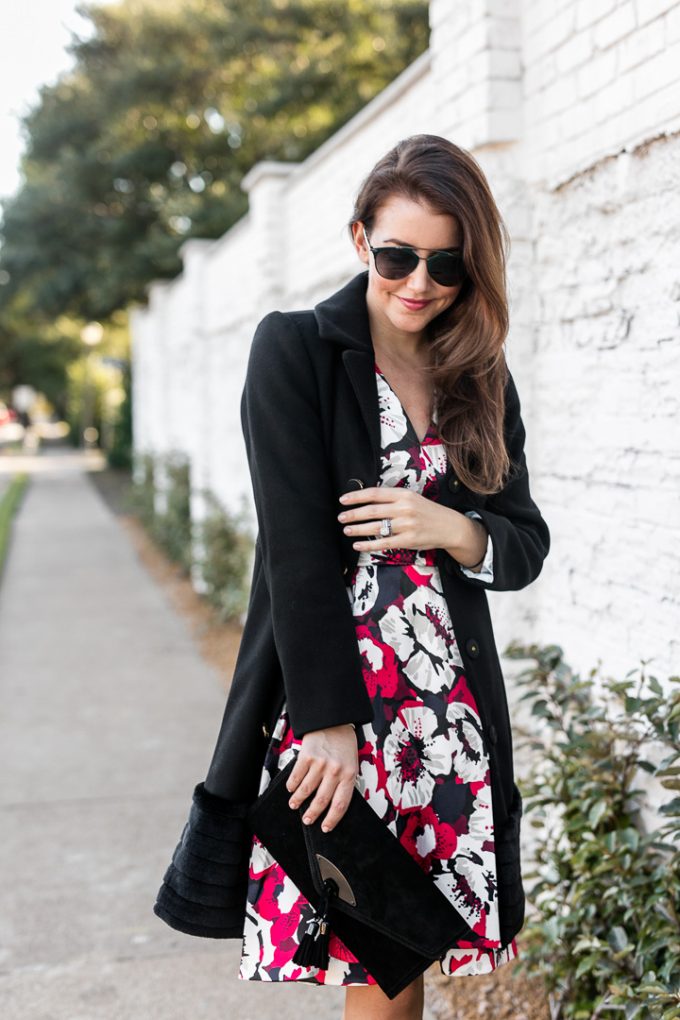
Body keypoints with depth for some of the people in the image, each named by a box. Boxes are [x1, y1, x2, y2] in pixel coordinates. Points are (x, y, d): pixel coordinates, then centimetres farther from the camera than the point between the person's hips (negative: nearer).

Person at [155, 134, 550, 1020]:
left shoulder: (483, 380, 11)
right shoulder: (294, 350, -2)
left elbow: (527, 545, 12)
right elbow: (296, 542, -10)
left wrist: (450, 530, -10)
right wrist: (329, 718, -15)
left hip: (450, 711, 4)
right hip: (324, 695, -3)